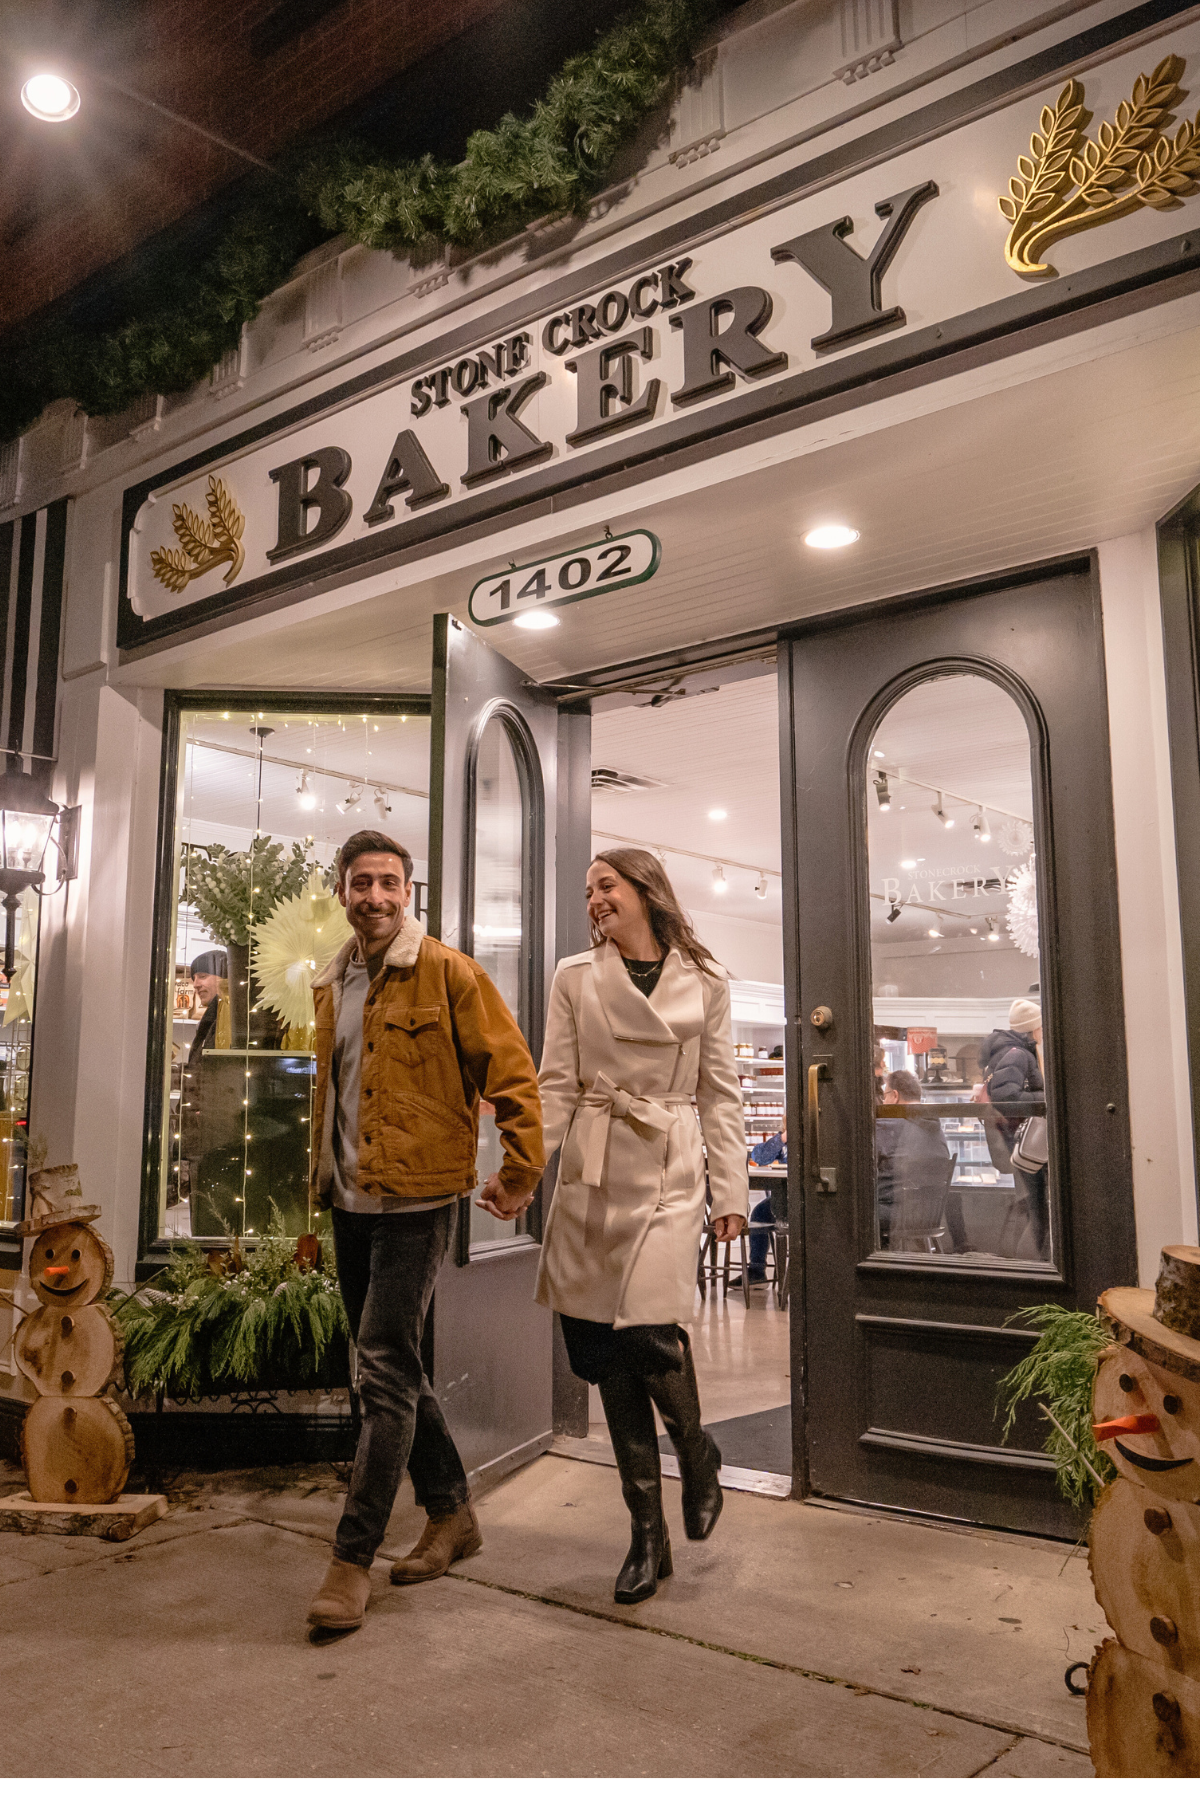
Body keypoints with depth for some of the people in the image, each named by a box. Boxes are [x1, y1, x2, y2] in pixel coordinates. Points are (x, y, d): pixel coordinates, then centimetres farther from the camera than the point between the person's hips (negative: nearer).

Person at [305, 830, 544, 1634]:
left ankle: (353, 1559, 3)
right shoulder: (333, 987, 13)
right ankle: (452, 1513, 31)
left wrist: (522, 1170, -10)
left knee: (386, 1372, -7)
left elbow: (513, 1072, -9)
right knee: (396, 1367, 15)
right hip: (351, 1204, 8)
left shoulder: (448, 974, -9)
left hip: (416, 1202, -7)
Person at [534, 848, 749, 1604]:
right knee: (607, 1355, 5)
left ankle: (697, 1453, 18)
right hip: (592, 1176, 2)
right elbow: (557, 1085, 4)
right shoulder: (575, 977, 7)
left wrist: (731, 1191, 0)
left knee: (649, 1333, -16)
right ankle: (648, 1535, 20)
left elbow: (720, 1092, 5)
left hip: (669, 1178, -2)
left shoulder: (704, 981, 4)